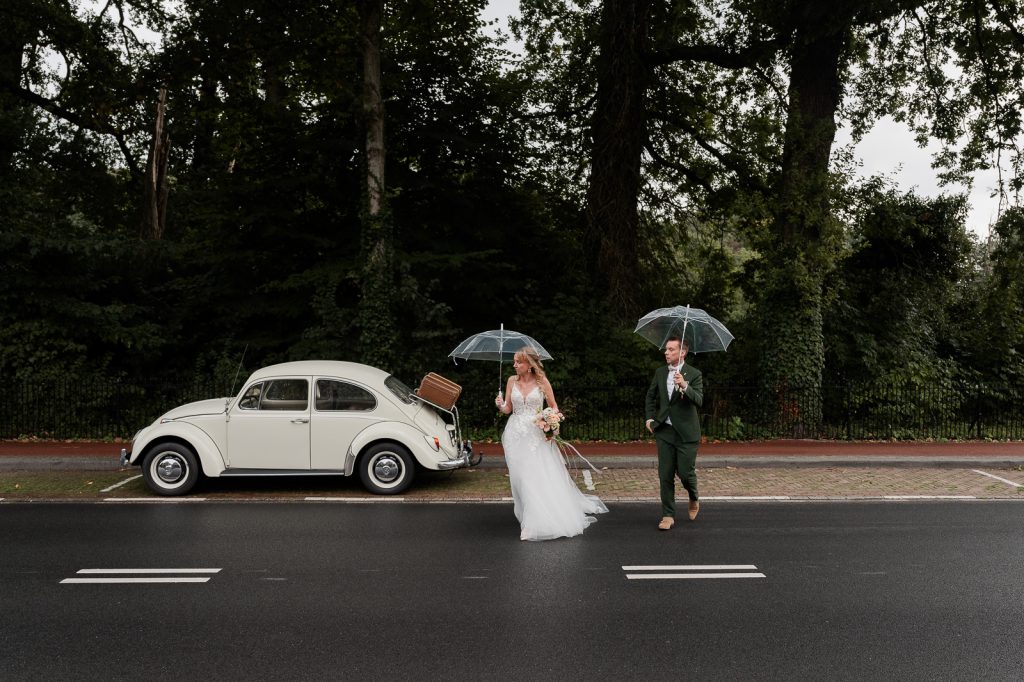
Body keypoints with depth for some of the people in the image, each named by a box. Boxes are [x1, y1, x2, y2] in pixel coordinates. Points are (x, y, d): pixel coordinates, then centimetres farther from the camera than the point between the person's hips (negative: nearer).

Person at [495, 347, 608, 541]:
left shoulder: (541, 381, -2)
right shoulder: (512, 381, 5)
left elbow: (554, 406, 6)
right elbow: (507, 409, 9)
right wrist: (500, 405, -13)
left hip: (537, 434, -2)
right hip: (517, 435, 2)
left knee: (545, 477, -8)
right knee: (523, 479, 2)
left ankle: (552, 519, 1)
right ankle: (532, 520, 14)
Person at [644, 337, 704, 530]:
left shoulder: (694, 374, -7)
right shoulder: (660, 372, 7)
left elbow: (699, 400, -19)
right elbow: (651, 396, 20)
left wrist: (684, 386, -35)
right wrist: (650, 418, 9)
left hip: (686, 432, -4)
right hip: (664, 431, 4)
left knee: (685, 472, -1)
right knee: (665, 475, 3)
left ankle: (694, 499, 32)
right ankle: (668, 515, 13)